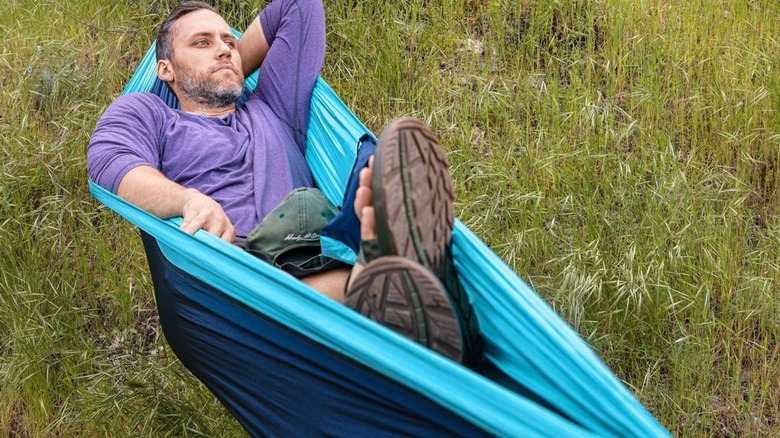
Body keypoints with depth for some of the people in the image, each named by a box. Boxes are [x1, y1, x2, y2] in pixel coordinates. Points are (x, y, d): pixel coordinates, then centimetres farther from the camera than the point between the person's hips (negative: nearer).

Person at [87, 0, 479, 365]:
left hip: (323, 267, 3)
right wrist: (189, 199, -18)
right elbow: (111, 161, 2)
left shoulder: (273, 112, 40)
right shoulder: (143, 112, 29)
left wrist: (230, 76, 47)